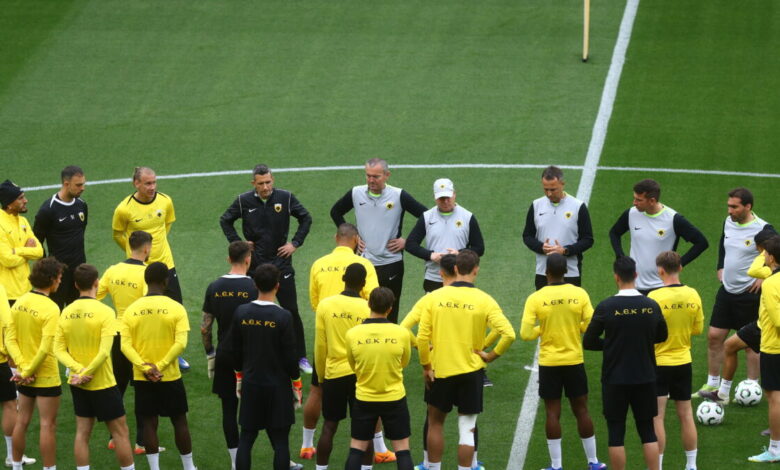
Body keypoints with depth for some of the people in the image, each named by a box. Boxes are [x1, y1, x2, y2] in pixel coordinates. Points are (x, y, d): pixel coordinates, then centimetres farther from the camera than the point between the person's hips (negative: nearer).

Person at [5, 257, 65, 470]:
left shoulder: (19, 303, 1)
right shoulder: (50, 309, -20)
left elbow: (10, 339, -2)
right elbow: (46, 348, -25)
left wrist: (23, 366, -9)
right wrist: (28, 371, -14)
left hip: (24, 376, 7)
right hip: (46, 378, -7)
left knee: (22, 422, 16)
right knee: (47, 425, 1)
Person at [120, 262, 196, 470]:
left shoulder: (131, 310, -2)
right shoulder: (176, 308, -9)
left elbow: (125, 345, -9)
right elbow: (180, 343, -18)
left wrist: (145, 368, -14)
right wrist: (160, 366, -15)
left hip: (142, 378, 2)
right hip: (170, 377, -2)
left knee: (149, 423, 9)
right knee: (180, 421, 12)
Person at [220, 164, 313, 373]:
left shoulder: (286, 198, -5)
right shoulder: (244, 201, -3)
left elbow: (306, 218, 8)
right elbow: (225, 221, 12)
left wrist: (295, 243, 0)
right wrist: (237, 243, 1)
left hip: (281, 263, 0)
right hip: (254, 264, 0)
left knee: (291, 311, 0)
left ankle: (300, 357, 8)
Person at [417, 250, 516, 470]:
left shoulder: (435, 297, -5)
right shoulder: (484, 301, -9)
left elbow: (422, 337, -6)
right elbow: (508, 334, -17)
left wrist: (426, 366, 5)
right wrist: (491, 355, -2)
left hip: (441, 370, 1)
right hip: (471, 371, -1)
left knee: (435, 422, 18)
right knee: (467, 430, 5)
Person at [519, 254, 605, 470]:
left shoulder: (535, 298, -11)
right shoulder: (580, 294, -7)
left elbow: (526, 334, -13)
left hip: (549, 363, -1)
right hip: (574, 361, 1)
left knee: (553, 413, 5)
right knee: (581, 410, 11)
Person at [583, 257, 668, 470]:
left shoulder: (606, 307, -13)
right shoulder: (652, 306, -4)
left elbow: (588, 342, -6)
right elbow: (661, 336, 13)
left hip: (615, 380, -3)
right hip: (645, 378, 3)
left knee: (616, 433, 5)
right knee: (648, 431, 12)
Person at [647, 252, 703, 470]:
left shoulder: (655, 297, -19)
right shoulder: (693, 295, -4)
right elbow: (698, 328, 6)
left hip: (659, 363, -5)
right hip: (684, 362, 5)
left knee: (657, 417, 0)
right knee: (686, 415, 15)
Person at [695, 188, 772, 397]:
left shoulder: (762, 229, -17)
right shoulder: (729, 222, 4)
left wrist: (764, 277, -13)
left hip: (749, 294, -7)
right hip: (727, 290, 7)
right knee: (714, 336, 7)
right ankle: (712, 385, 18)